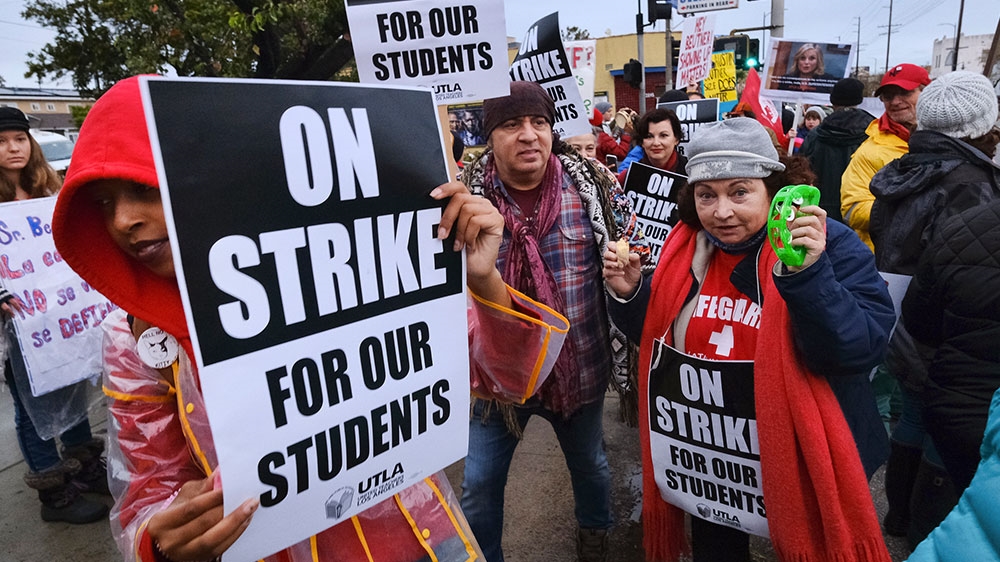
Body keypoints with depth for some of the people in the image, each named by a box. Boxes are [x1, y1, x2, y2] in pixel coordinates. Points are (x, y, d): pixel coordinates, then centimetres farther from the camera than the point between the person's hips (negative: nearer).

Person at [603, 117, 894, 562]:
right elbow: (658, 336, 5)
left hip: (800, 465, -3)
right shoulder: (685, 247, -4)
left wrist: (807, 274, -39)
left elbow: (861, 350, -27)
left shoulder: (830, 246, -16)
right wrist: (630, 294, -13)